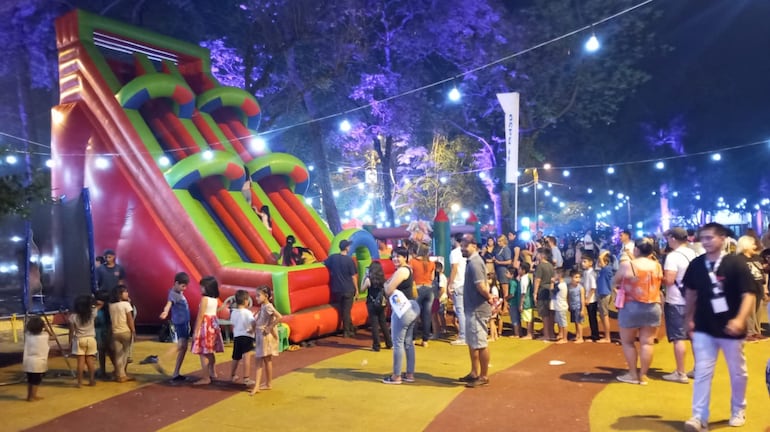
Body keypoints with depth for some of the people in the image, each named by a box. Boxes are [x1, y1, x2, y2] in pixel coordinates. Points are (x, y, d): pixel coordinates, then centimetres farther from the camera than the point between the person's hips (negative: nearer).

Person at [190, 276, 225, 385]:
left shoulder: (204, 298, -14)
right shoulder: (215, 299, 9)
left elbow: (200, 316, -15)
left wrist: (196, 331, -13)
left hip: (205, 325, -9)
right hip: (213, 325, 9)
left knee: (203, 353, -4)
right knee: (210, 352, 19)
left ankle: (205, 378, -3)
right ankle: (213, 374, 28)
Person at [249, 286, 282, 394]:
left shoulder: (268, 307, -18)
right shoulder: (262, 307, 9)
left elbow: (279, 317, -30)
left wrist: (269, 328, -23)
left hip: (266, 337, -8)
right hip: (260, 336, 8)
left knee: (267, 360, 3)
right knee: (259, 360, 8)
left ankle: (268, 384, 15)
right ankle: (257, 385, 12)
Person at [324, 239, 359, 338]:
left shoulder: (332, 257, -3)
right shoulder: (349, 260, -13)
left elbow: (324, 263, 12)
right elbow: (353, 276, -9)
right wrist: (356, 289, 0)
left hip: (337, 289, 4)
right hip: (348, 289, -4)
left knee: (342, 310, 16)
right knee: (346, 311, 5)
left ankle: (351, 328, 27)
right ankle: (346, 331, 10)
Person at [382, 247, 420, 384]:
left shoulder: (401, 271, -16)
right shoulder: (408, 269, 16)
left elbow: (388, 291, -16)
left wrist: (386, 284, 4)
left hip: (403, 310, -10)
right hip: (410, 308, 10)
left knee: (398, 342, -3)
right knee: (408, 342, 14)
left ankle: (396, 376, 3)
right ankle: (410, 374, 19)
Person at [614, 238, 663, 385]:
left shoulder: (627, 265, -10)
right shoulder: (657, 266, 1)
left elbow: (616, 281, 4)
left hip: (631, 307, -3)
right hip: (653, 308, 3)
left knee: (627, 342, 10)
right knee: (647, 343, 6)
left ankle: (633, 374, 13)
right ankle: (643, 375, 11)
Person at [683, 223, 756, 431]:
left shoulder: (735, 264, -13)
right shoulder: (696, 264, -2)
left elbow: (749, 294, -15)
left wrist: (740, 319, -29)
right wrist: (690, 318, 11)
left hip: (730, 329, -2)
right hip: (703, 329, 2)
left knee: (738, 372, 15)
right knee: (702, 372, 0)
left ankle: (738, 410, 36)